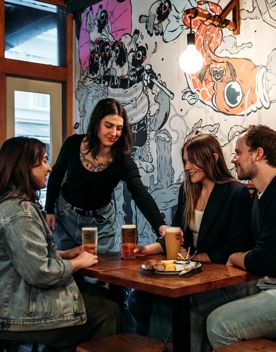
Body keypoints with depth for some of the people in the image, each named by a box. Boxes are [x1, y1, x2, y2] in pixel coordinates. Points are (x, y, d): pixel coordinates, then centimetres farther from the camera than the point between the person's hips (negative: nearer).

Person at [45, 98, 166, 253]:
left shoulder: (122, 160, -21)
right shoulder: (73, 144, -17)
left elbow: (141, 195, -33)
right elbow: (56, 175, 1)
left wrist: (161, 225, -48)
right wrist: (49, 210, 2)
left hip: (100, 221, 0)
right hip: (65, 215, 1)